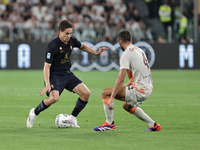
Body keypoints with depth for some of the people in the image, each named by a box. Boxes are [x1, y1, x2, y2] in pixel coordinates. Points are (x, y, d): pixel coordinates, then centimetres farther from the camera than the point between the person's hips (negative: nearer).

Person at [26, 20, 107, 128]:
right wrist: (48, 84, -31)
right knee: (54, 98, -29)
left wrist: (96, 53, 13)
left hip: (67, 74, 7)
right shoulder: (53, 46, -21)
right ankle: (34, 113, -2)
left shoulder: (72, 40, -1)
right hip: (55, 75, -7)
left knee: (86, 93, -6)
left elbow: (82, 46, 24)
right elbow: (46, 66, -20)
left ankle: (72, 118, 10)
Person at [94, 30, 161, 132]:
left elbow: (121, 78, -21)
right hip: (149, 88, 9)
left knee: (106, 92, -5)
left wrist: (111, 98, -20)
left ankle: (109, 123, 1)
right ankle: (153, 125, 31)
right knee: (127, 106, 32)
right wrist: (125, 86, 23)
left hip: (140, 91, -9)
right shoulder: (139, 50, 16)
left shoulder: (126, 54, -13)